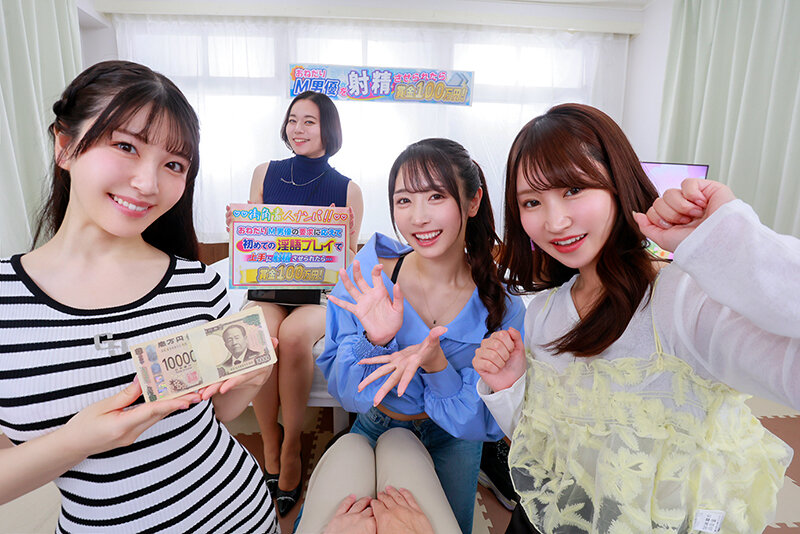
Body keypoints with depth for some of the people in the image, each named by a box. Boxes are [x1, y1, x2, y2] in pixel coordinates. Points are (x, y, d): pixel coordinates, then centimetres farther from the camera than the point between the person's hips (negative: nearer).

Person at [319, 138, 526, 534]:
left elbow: (483, 423, -19)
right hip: (373, 429, 1)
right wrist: (374, 342, -39)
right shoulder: (367, 276, -25)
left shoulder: (502, 306, -24)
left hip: (451, 442, 0)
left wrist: (435, 365, -39)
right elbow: (345, 393, -17)